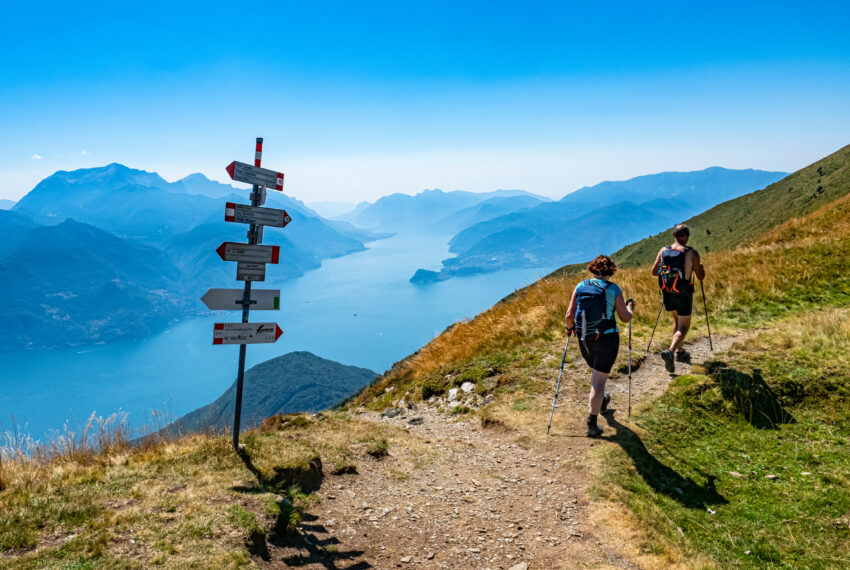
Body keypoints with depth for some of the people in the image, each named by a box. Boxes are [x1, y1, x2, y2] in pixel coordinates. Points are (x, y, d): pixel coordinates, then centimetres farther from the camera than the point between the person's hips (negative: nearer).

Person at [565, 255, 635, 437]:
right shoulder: (613, 289, -8)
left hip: (584, 340, 4)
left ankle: (601, 402, 53)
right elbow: (625, 318, -1)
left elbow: (569, 315, -2)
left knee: (596, 373, 28)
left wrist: (569, 327, 19)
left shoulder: (580, 286, -1)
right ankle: (591, 423, -1)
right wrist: (630, 307, 20)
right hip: (607, 339, -4)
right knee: (599, 379, 1)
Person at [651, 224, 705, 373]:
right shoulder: (692, 253, -13)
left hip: (667, 293, 4)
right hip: (683, 295, -4)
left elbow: (654, 272, 3)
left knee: (677, 321, 25)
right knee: (683, 326, 4)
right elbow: (701, 277, -6)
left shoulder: (663, 250, -3)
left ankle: (680, 351, 34)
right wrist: (702, 268, 15)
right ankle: (670, 351, -18)